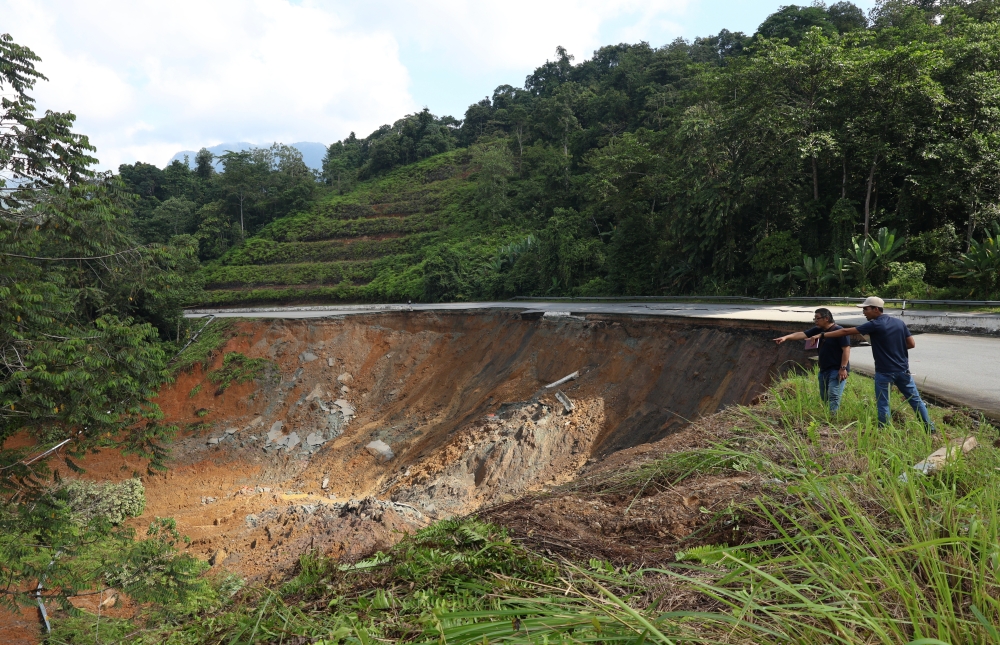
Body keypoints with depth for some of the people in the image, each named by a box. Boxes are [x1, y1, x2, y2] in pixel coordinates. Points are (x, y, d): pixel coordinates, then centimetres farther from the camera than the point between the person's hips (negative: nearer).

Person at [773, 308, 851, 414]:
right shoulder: (818, 330, 9)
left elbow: (846, 349, -16)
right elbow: (802, 334, 1)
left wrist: (843, 368, -20)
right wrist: (786, 337, -14)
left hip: (837, 370, -8)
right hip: (824, 370, 8)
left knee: (833, 397, -16)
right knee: (824, 397, 13)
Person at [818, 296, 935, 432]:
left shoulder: (874, 325, -13)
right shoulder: (899, 322, 5)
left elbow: (846, 331, -12)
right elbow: (912, 344, 7)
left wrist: (823, 335, -9)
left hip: (884, 372, -6)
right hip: (903, 370, 6)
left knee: (883, 404, 5)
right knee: (915, 400, 16)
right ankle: (929, 427, 22)